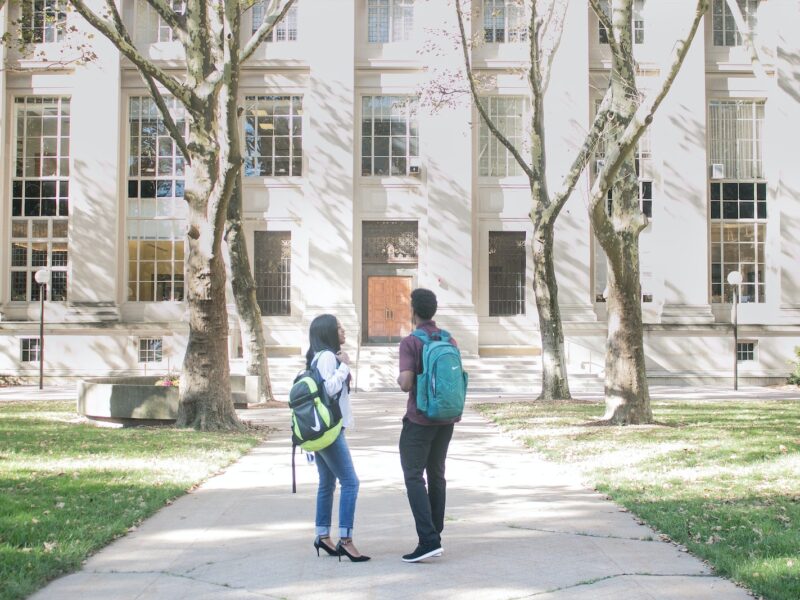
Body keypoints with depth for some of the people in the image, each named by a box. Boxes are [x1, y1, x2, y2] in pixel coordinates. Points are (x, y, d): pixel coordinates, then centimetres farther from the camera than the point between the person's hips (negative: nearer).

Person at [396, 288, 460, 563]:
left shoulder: (410, 343, -12)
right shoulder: (450, 341, 7)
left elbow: (406, 383, -20)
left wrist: (399, 379, 1)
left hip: (419, 419, -7)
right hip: (446, 418, 7)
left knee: (414, 477, -4)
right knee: (436, 475, 14)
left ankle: (428, 540, -15)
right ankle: (435, 537, 17)